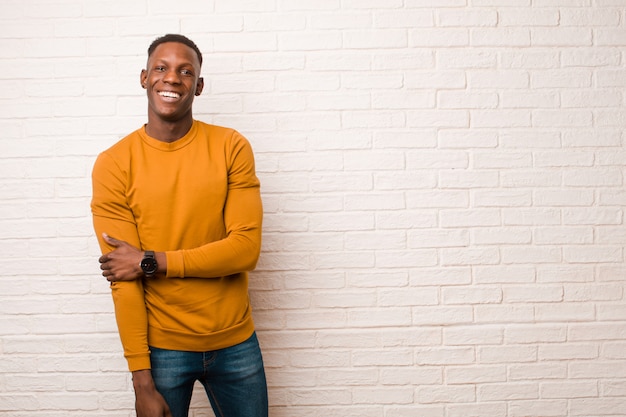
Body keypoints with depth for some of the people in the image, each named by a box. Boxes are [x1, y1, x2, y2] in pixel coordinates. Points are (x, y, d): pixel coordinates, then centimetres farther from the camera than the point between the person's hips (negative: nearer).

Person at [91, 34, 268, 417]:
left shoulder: (232, 148, -6)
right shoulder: (113, 164, -9)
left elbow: (246, 248, -13)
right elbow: (124, 279, -10)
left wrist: (151, 262, -18)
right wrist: (141, 379, -11)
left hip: (236, 342, 2)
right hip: (162, 348, -1)